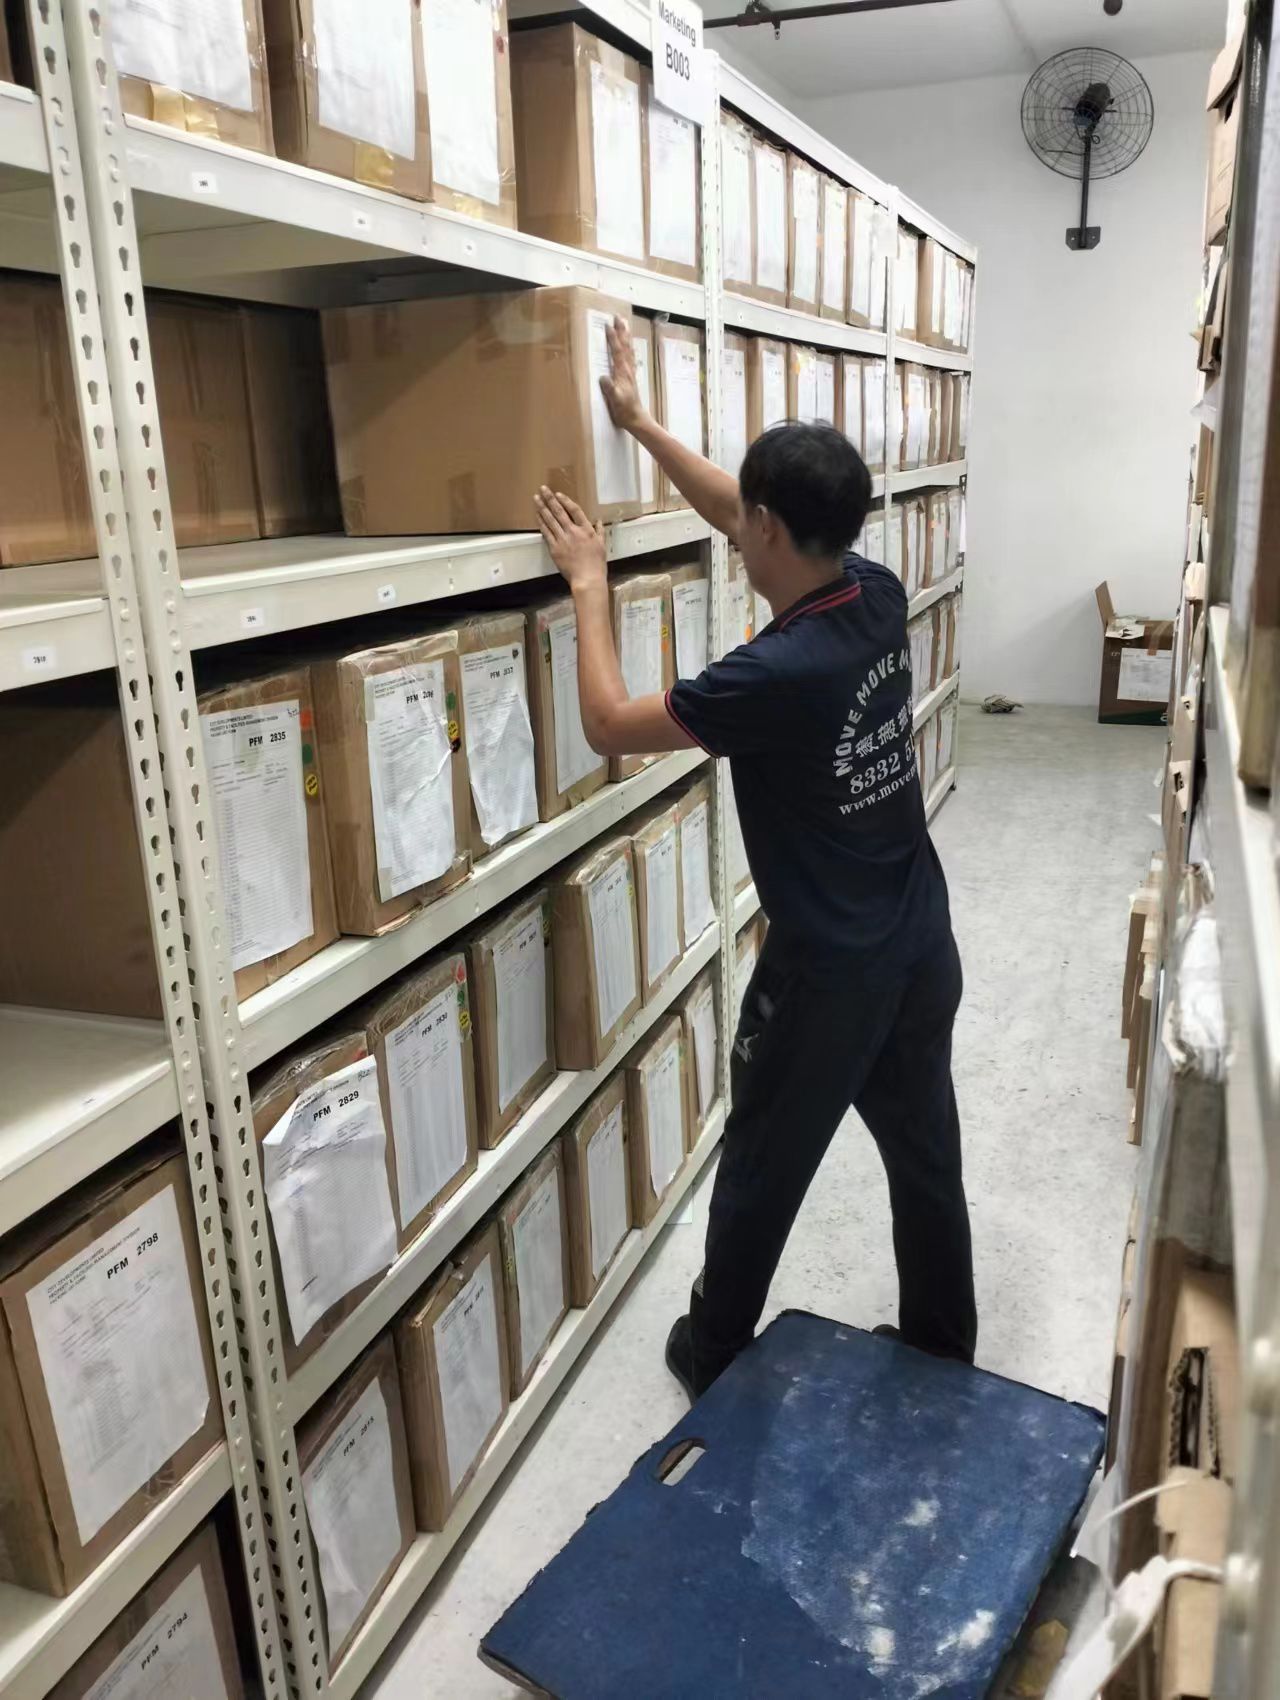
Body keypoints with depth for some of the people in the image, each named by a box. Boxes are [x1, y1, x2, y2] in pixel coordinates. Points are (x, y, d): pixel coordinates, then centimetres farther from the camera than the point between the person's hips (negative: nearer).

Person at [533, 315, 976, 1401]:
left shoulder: (779, 674, -27)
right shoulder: (878, 594, -5)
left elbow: (611, 727, -15)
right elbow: (736, 516, 10)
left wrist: (589, 584, -5)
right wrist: (639, 424, 17)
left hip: (827, 970, -7)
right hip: (922, 945, 7)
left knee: (761, 1171, 14)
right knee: (926, 1155, 21)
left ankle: (714, 1357, 36)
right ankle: (944, 1349, 41)